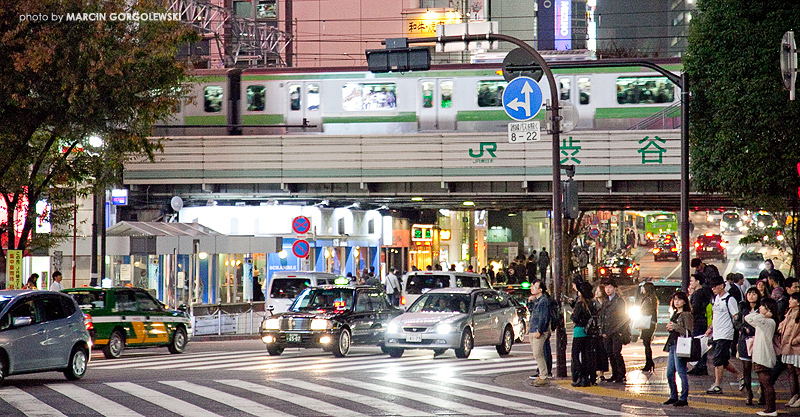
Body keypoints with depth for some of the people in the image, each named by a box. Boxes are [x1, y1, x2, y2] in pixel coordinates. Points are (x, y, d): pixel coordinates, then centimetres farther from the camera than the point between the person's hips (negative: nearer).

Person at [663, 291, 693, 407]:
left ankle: (684, 398, -3)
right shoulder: (675, 314, 17)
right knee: (669, 373, 11)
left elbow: (688, 332, -16)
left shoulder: (686, 315, -9)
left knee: (681, 372, -7)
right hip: (672, 345, 9)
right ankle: (673, 396, 21)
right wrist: (669, 327, 6)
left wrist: (674, 327, -16)